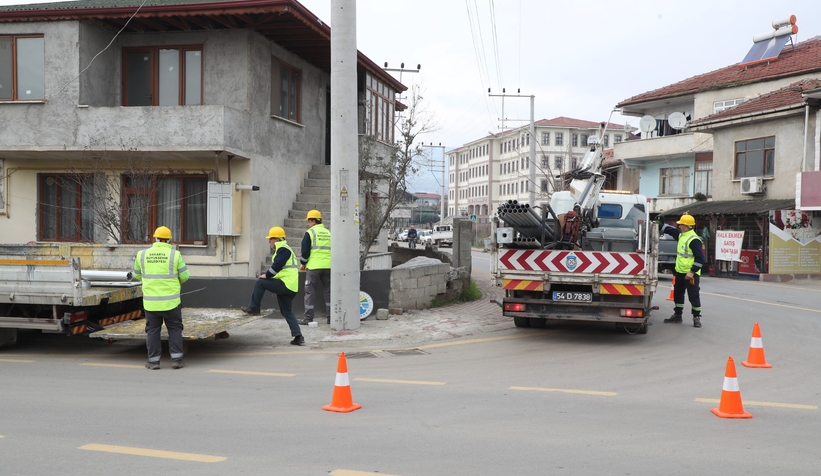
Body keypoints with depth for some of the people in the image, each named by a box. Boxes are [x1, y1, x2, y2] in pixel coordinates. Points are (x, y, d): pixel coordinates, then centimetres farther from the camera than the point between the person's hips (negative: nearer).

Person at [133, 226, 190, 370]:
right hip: (171, 301, -1)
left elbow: (137, 275, 12)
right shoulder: (175, 255, -8)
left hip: (150, 301, 1)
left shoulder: (142, 255, 0)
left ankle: (153, 361, 11)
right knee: (174, 329, 9)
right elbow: (184, 276, -3)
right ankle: (176, 360, 6)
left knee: (153, 330, 11)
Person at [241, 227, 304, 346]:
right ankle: (298, 336, 9)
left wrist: (266, 275, -8)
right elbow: (276, 266, 26)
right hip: (291, 288, 11)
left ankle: (253, 307, 1)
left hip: (286, 284, -11)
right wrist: (267, 274, 13)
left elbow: (277, 266, -20)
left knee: (260, 282, -7)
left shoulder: (283, 249, -9)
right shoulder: (283, 249, 24)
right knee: (287, 312, 14)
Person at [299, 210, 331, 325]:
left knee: (310, 292, 3)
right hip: (328, 266, 5)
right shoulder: (328, 232, 13)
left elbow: (305, 252, -7)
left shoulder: (310, 233, -4)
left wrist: (303, 263, 9)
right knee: (328, 291, 11)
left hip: (314, 266, -5)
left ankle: (308, 318, 4)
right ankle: (331, 317, 11)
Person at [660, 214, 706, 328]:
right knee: (678, 294, 15)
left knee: (693, 296, -2)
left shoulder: (694, 240, -20)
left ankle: (696, 317, 8)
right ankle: (677, 315, 26)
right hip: (680, 272, 9)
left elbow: (700, 258, -23)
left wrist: (692, 272, -24)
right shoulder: (681, 234, 7)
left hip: (691, 274, -9)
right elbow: (669, 229, 24)